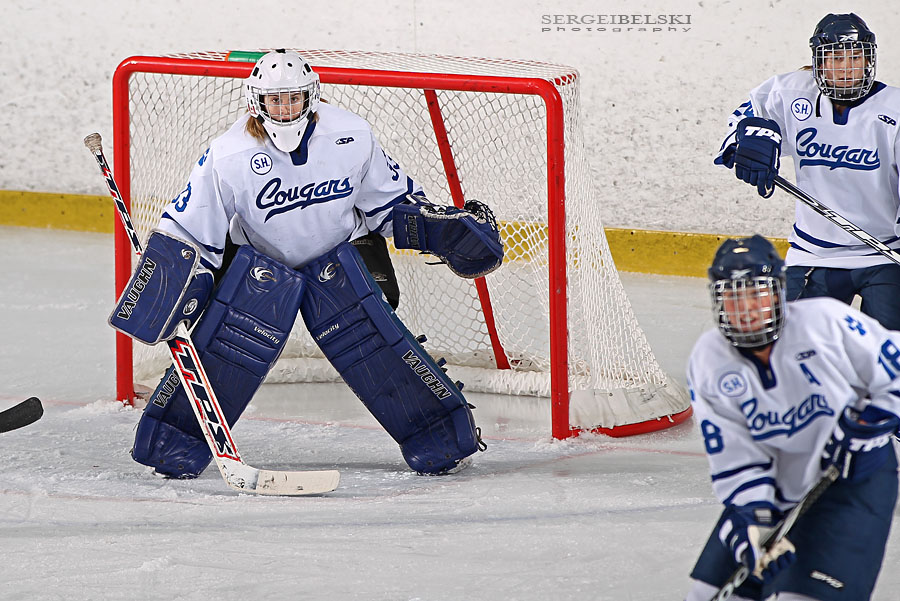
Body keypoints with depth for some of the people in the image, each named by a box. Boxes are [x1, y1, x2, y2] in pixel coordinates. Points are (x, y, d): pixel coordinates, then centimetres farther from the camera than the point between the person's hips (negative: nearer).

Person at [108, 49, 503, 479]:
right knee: (226, 344, -16)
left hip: (338, 258, 1)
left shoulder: (351, 137, -16)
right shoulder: (229, 155, -21)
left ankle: (441, 438, 2)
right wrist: (163, 293, -23)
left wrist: (445, 226, -8)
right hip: (258, 261, -1)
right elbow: (187, 230, -14)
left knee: (374, 338, -11)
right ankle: (176, 443, 0)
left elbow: (390, 200, 2)